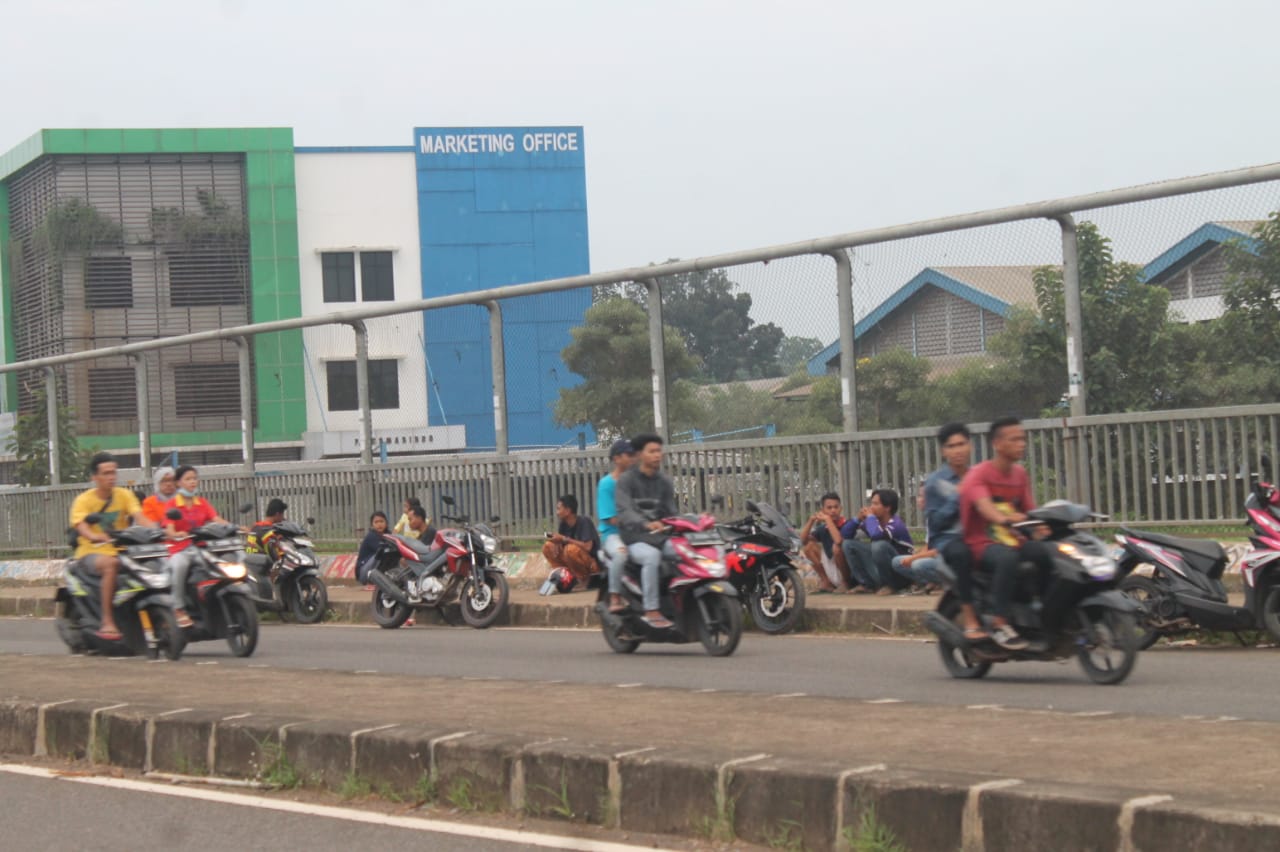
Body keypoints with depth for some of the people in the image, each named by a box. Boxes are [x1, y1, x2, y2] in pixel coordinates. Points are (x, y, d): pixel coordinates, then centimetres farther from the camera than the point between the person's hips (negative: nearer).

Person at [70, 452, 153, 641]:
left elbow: (139, 517, -9)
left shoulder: (124, 495, 7)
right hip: (92, 552, -4)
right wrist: (95, 537, -45)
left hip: (121, 551, 4)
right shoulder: (83, 500, -3)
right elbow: (81, 526, -21)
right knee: (111, 565, -38)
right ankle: (107, 622, -35)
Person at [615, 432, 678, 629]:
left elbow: (670, 513, 10)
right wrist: (647, 524, -38)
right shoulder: (626, 480, -3)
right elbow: (624, 511, -19)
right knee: (652, 556, -36)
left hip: (661, 537, 5)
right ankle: (651, 612, -34)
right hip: (635, 539, -5)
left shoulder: (664, 481, 15)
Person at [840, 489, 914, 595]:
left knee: (879, 545, -35)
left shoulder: (896, 524, -20)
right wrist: (858, 519, -10)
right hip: (880, 569, 7)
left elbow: (876, 535, -43)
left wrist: (870, 516, -23)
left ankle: (890, 585, -14)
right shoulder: (873, 521, 1)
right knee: (848, 544, -1)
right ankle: (867, 584, -1)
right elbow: (844, 535, 6)